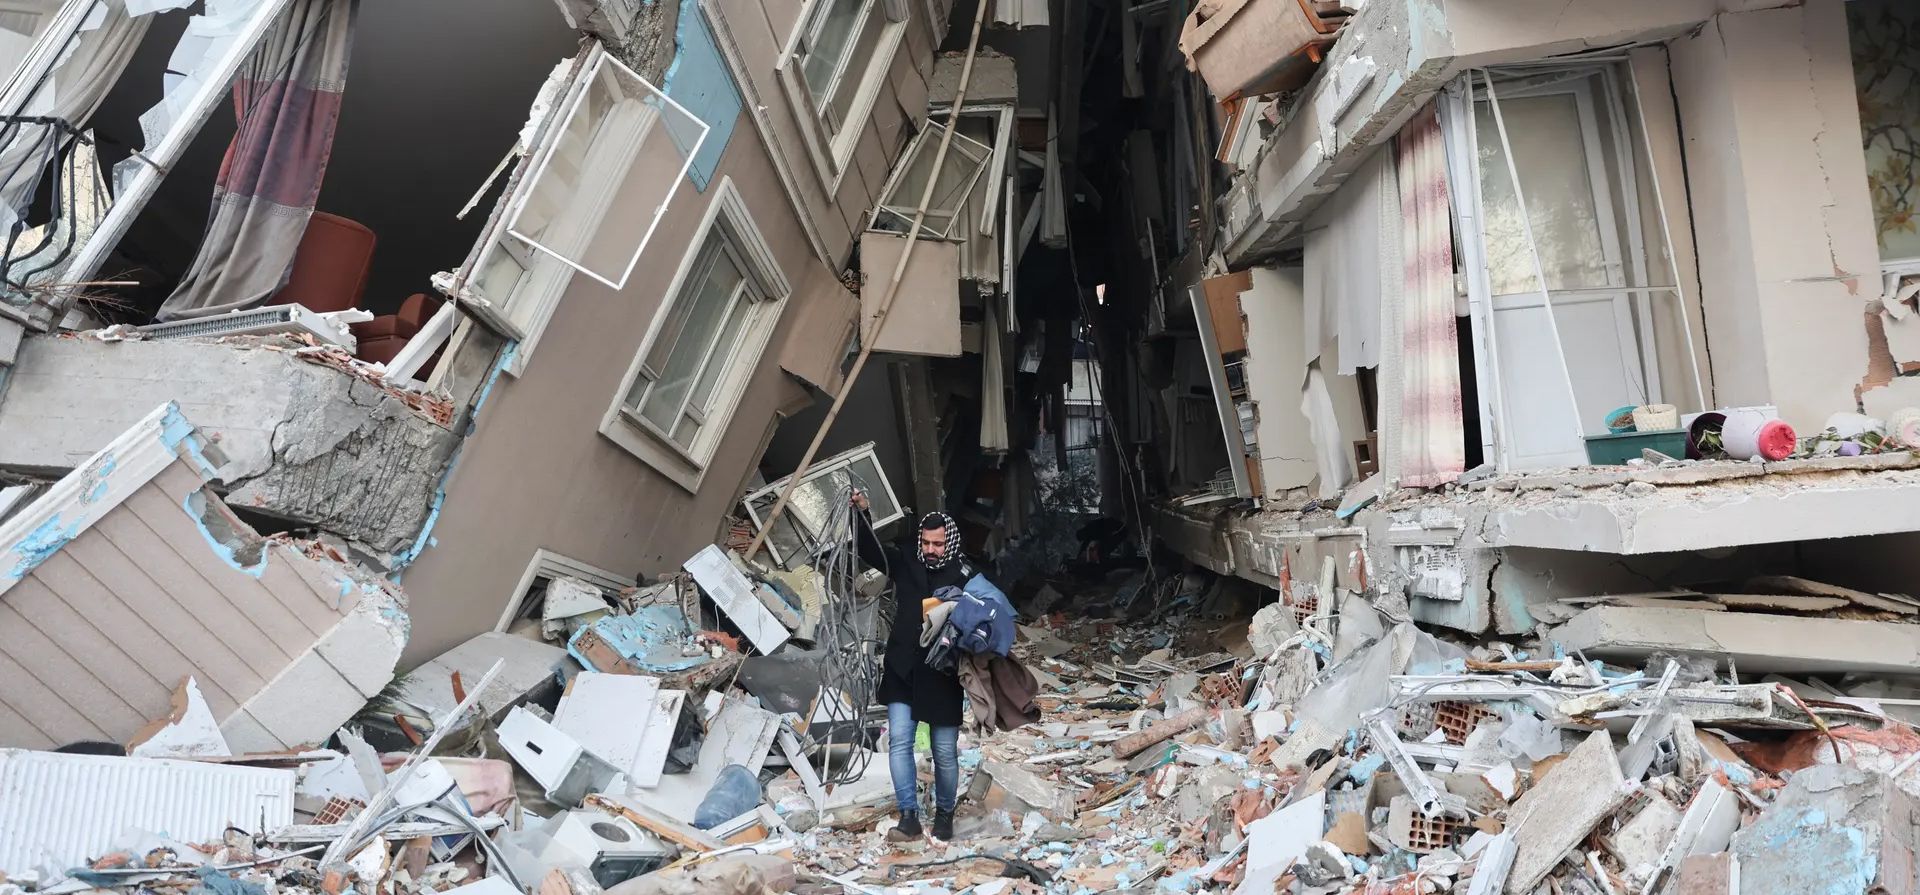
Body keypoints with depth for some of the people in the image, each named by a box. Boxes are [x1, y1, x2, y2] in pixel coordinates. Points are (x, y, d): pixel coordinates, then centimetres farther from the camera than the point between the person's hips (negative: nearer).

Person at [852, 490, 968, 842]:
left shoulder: (965, 575, -7)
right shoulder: (905, 563, 3)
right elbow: (869, 550, -6)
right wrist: (862, 514, -22)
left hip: (943, 676, -2)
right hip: (902, 671, 3)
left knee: (945, 751, 7)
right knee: (899, 741, -4)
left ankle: (944, 814, 26)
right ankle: (909, 816, 4)